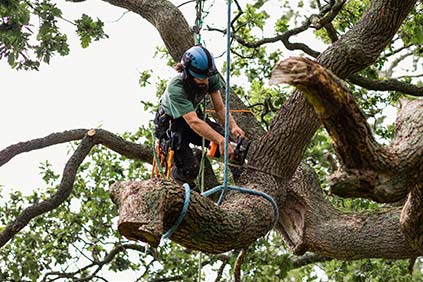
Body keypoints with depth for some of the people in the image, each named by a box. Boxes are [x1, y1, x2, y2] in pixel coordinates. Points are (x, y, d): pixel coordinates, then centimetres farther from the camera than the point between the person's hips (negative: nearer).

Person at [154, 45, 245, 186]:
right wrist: (221, 141, -54)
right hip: (170, 122, -5)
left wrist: (233, 126, -39)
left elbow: (220, 108, -18)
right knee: (189, 170, -20)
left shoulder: (211, 79, -21)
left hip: (194, 114, 6)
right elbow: (193, 122, -45)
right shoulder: (175, 88, -38)